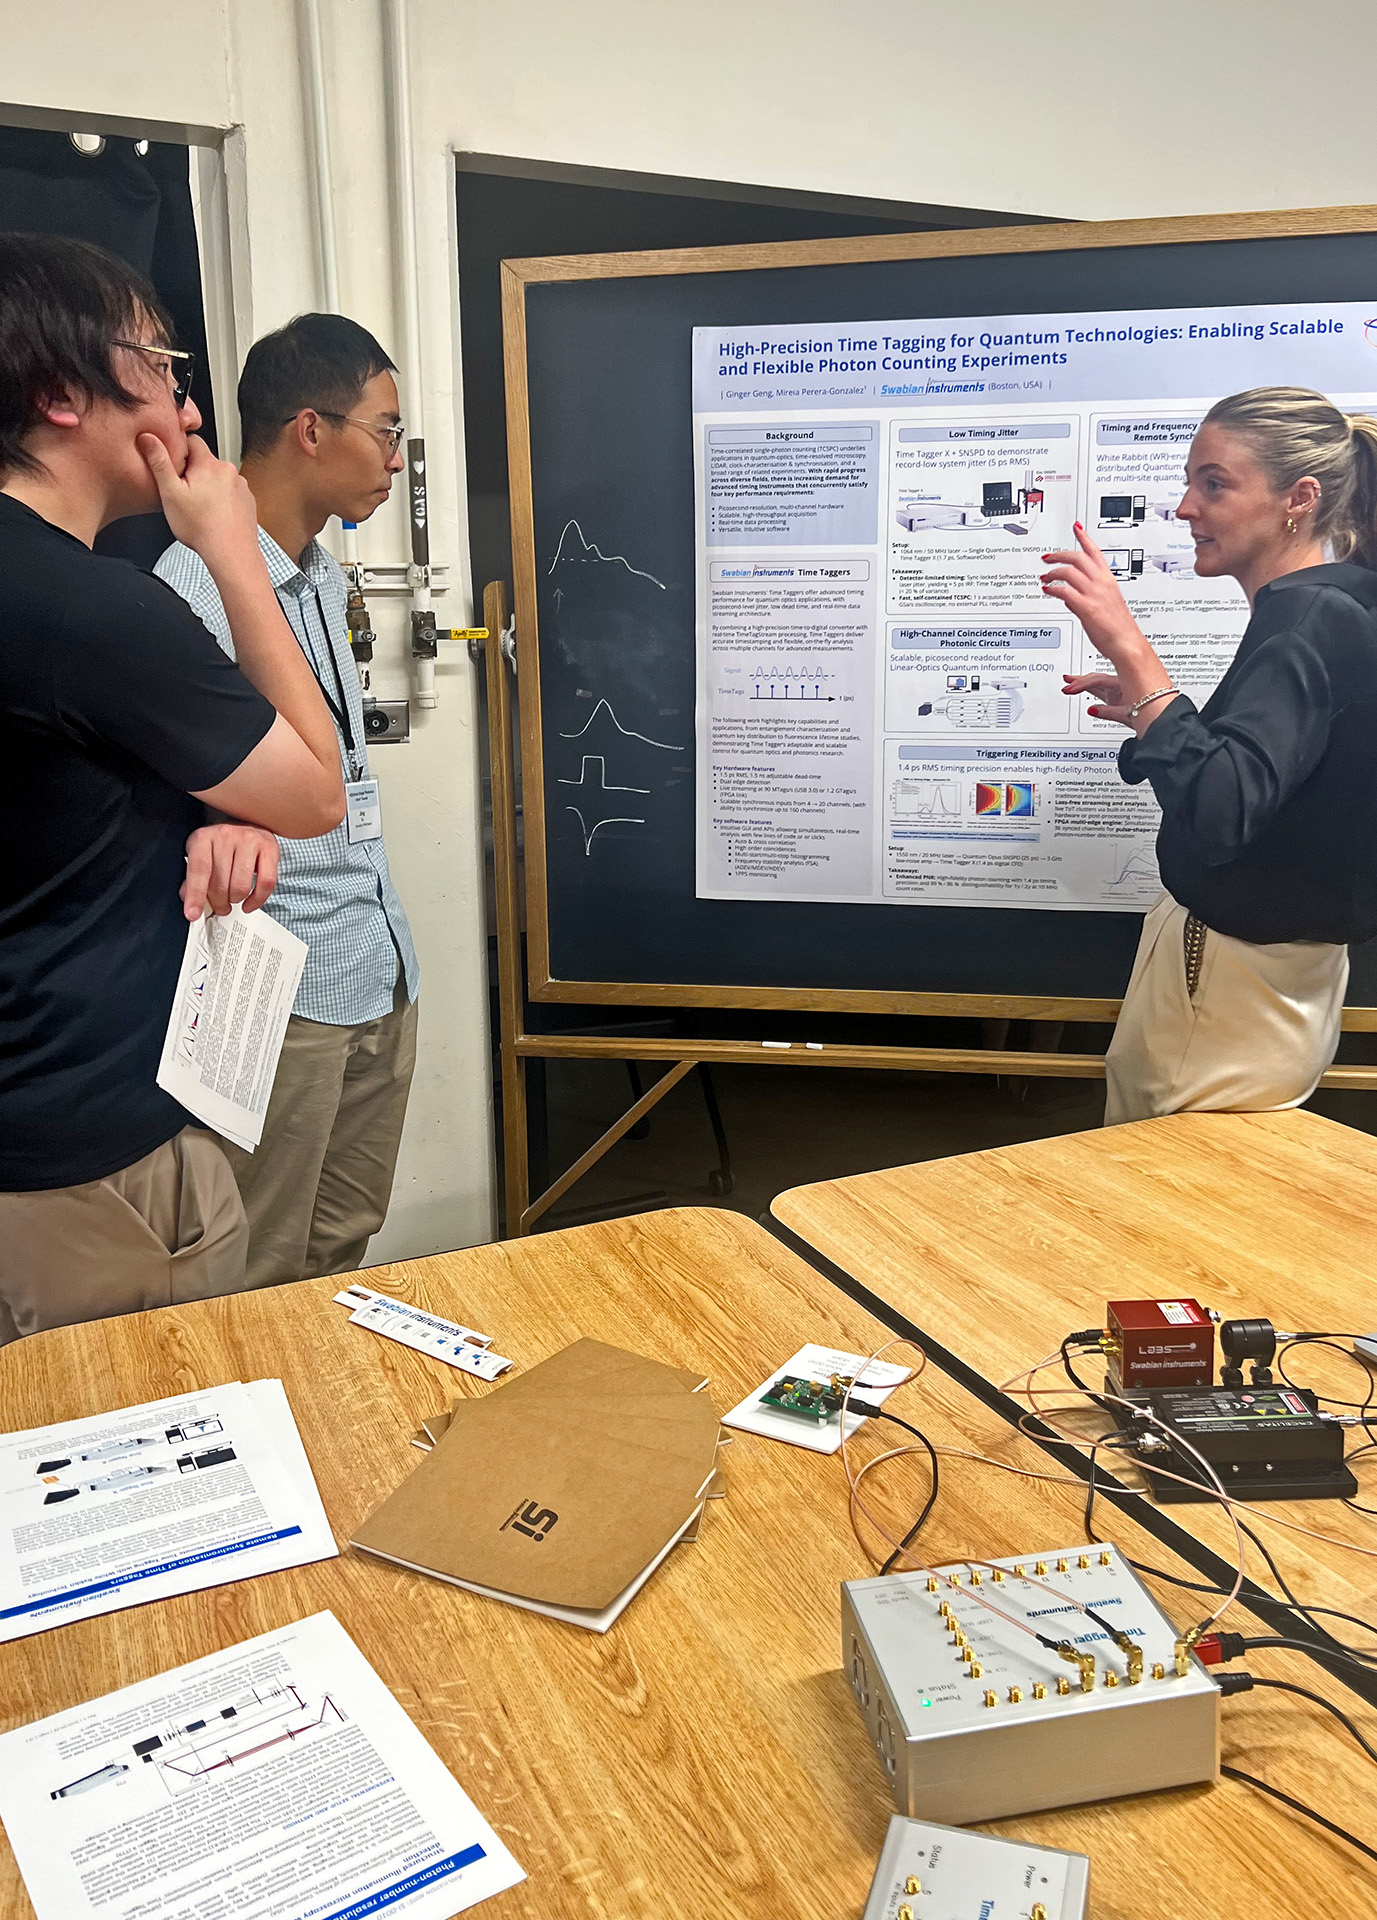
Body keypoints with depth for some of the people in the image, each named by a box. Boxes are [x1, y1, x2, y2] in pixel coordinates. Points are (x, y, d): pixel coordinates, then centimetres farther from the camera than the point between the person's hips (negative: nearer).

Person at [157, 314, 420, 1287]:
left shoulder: (326, 578, 14)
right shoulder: (196, 588, -17)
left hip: (382, 975, 9)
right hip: (286, 993, -9)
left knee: (345, 1248, 20)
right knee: (263, 1288, 6)